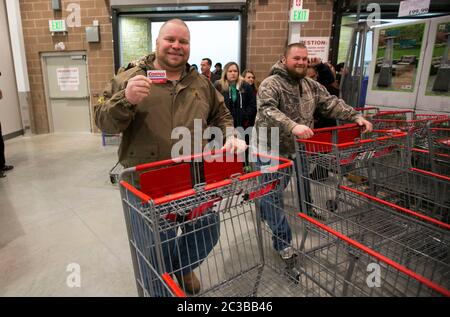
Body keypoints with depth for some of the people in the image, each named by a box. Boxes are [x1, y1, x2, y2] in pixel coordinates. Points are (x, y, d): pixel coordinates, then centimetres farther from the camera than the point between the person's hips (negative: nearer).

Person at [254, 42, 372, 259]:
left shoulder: (311, 86, 9)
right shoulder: (270, 84, -16)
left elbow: (331, 103, 10)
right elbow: (268, 111, -32)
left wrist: (355, 117, -2)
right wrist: (292, 126, -47)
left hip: (298, 149, 7)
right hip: (271, 150, -6)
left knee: (304, 188, 22)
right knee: (272, 194, -2)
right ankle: (282, 240, 8)